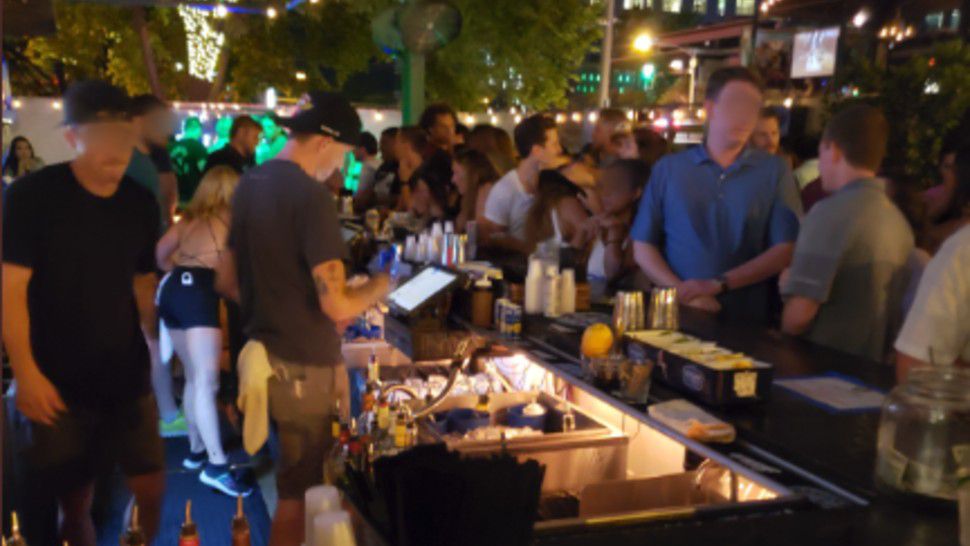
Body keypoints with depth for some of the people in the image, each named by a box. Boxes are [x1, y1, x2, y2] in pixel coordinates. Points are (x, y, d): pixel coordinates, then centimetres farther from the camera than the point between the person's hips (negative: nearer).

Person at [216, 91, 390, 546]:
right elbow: (337, 306, -24)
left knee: (294, 481, 20)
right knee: (304, 494, 6)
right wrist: (381, 285, -6)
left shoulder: (249, 185, 7)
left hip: (263, 353, 8)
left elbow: (227, 280, 15)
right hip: (306, 365, -8)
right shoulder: (310, 196, -19)